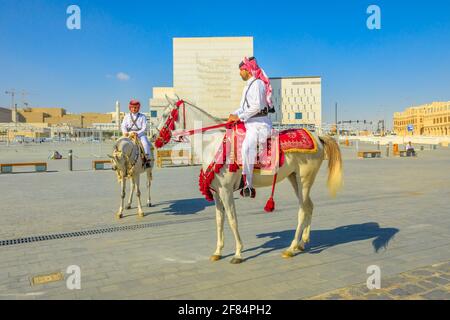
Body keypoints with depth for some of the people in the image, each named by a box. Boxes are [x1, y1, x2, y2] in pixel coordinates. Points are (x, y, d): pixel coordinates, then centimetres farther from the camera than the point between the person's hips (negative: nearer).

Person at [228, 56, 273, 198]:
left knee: (246, 147, -28)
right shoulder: (249, 85, 20)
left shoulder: (257, 84, -11)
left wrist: (239, 117, -16)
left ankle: (248, 186, -26)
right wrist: (234, 114, 8)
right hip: (249, 123, 11)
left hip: (259, 124, -11)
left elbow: (256, 106, -21)